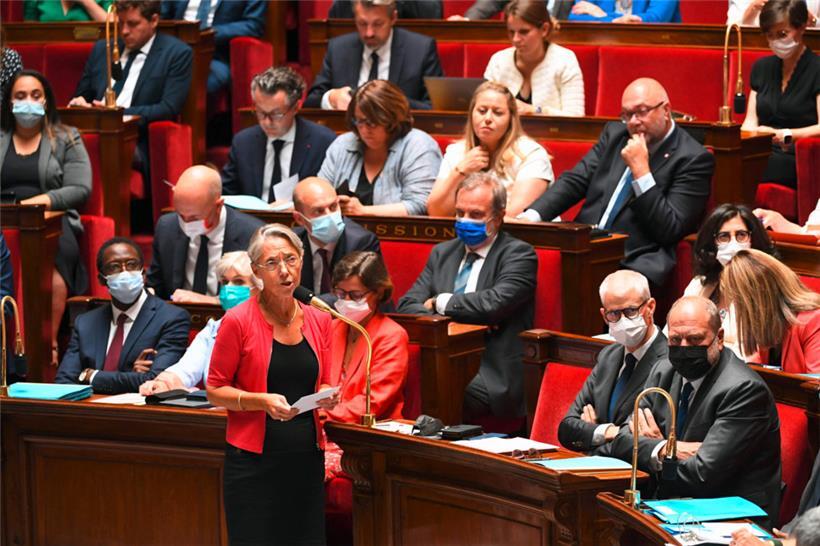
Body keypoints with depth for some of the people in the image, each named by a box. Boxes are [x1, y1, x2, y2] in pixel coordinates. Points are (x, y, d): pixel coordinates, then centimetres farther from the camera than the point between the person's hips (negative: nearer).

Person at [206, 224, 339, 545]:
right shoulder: (238, 321, -6)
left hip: (306, 458, 4)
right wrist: (263, 401, -18)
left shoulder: (318, 320, 8)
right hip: (254, 458, -4)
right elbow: (215, 391, -3)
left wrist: (327, 397, -5)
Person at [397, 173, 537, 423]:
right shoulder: (442, 253, 21)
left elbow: (495, 303, -16)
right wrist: (446, 320, -9)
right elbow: (407, 305, 10)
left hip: (491, 377, -5)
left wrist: (442, 303, -2)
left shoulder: (518, 254, 2)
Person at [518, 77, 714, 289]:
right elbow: (573, 182, 12)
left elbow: (670, 231, -9)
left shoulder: (694, 158, -3)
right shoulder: (615, 134, 17)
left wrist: (641, 169, -13)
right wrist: (531, 216, -5)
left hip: (633, 264, -5)